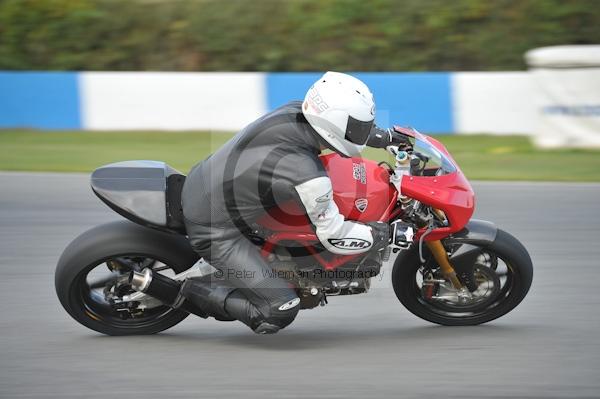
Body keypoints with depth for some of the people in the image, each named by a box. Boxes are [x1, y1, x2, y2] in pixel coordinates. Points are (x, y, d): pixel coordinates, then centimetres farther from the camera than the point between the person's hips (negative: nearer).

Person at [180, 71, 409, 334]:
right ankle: (197, 291, 2)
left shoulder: (294, 111, -9)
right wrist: (380, 234, -3)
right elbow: (334, 236, -17)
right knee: (280, 313, -11)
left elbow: (333, 123, 16)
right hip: (214, 229, -8)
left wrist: (383, 137, 18)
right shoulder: (309, 177, -29)